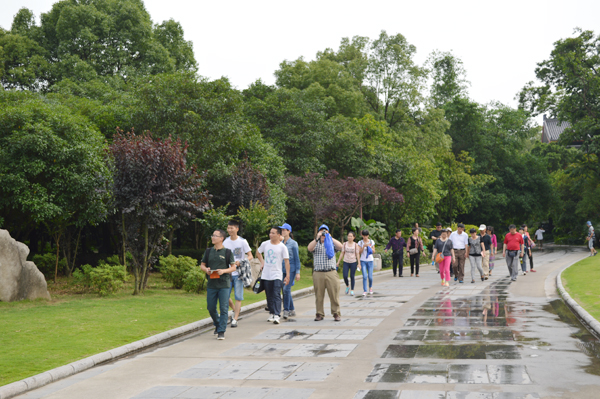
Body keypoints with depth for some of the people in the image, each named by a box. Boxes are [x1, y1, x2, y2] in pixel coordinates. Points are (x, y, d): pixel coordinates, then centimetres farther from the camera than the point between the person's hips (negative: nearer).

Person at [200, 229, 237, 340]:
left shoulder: (227, 252, 0)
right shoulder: (208, 251, 9)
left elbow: (233, 267, 2)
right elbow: (202, 264, 16)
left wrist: (224, 271, -15)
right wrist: (206, 269, -6)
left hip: (224, 284, -3)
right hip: (211, 284, 4)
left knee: (224, 308, -5)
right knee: (211, 308, 9)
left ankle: (221, 331, 3)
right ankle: (217, 324, 35)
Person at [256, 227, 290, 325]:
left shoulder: (282, 247, -5)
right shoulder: (265, 244, 5)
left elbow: (286, 261, -5)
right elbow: (259, 252, 25)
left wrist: (287, 275, -10)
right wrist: (262, 262, 11)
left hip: (277, 275, -4)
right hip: (266, 275, 4)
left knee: (277, 295, -12)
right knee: (269, 296, 11)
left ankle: (276, 316, -16)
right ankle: (271, 313, 23)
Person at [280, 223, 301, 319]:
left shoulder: (293, 243, -4)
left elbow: (297, 258, -3)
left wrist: (298, 272, -8)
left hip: (291, 269, -5)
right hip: (282, 270, 6)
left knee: (286, 289, -16)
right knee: (286, 290, 8)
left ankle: (286, 310, -12)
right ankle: (292, 310, 20)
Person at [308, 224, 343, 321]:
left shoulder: (332, 243, 13)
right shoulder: (315, 244, 12)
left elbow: (340, 247, -7)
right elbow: (309, 248, -9)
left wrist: (330, 237, -9)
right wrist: (317, 238, -15)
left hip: (331, 273, 0)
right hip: (318, 273, 0)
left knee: (334, 294, -2)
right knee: (319, 295, 4)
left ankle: (336, 314, 7)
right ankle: (319, 314, 14)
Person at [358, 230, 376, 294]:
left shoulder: (371, 242, 4)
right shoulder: (360, 242, 1)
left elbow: (374, 251, 4)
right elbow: (360, 252, -2)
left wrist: (369, 247, -12)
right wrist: (364, 246, -16)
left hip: (370, 260, 1)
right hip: (363, 261, -1)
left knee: (370, 276, 1)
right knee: (365, 276, -12)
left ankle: (370, 287, 30)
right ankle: (364, 291, -9)